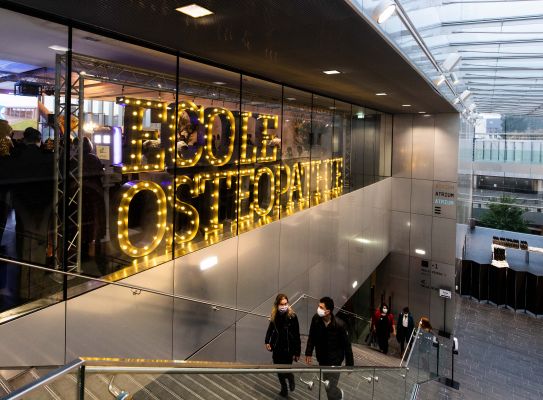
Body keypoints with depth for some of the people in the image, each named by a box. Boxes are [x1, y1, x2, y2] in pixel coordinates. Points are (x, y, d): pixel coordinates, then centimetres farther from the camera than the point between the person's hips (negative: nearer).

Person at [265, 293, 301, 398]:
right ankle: (284, 388, 38)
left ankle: (291, 378, 32)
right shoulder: (274, 315, -6)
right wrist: (267, 341, -4)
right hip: (277, 348, 4)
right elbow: (270, 328, 9)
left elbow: (296, 335, -11)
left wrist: (297, 352, -9)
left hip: (288, 348, -4)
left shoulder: (292, 316, -17)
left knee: (286, 371, -5)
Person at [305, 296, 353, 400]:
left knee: (330, 388, -3)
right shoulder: (316, 319, -15)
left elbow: (346, 345, -14)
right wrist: (309, 353, 6)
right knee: (327, 384, 19)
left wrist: (349, 364, -8)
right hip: (321, 358, 4)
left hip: (334, 360, -4)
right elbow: (311, 337, 2)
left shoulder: (339, 324, -25)